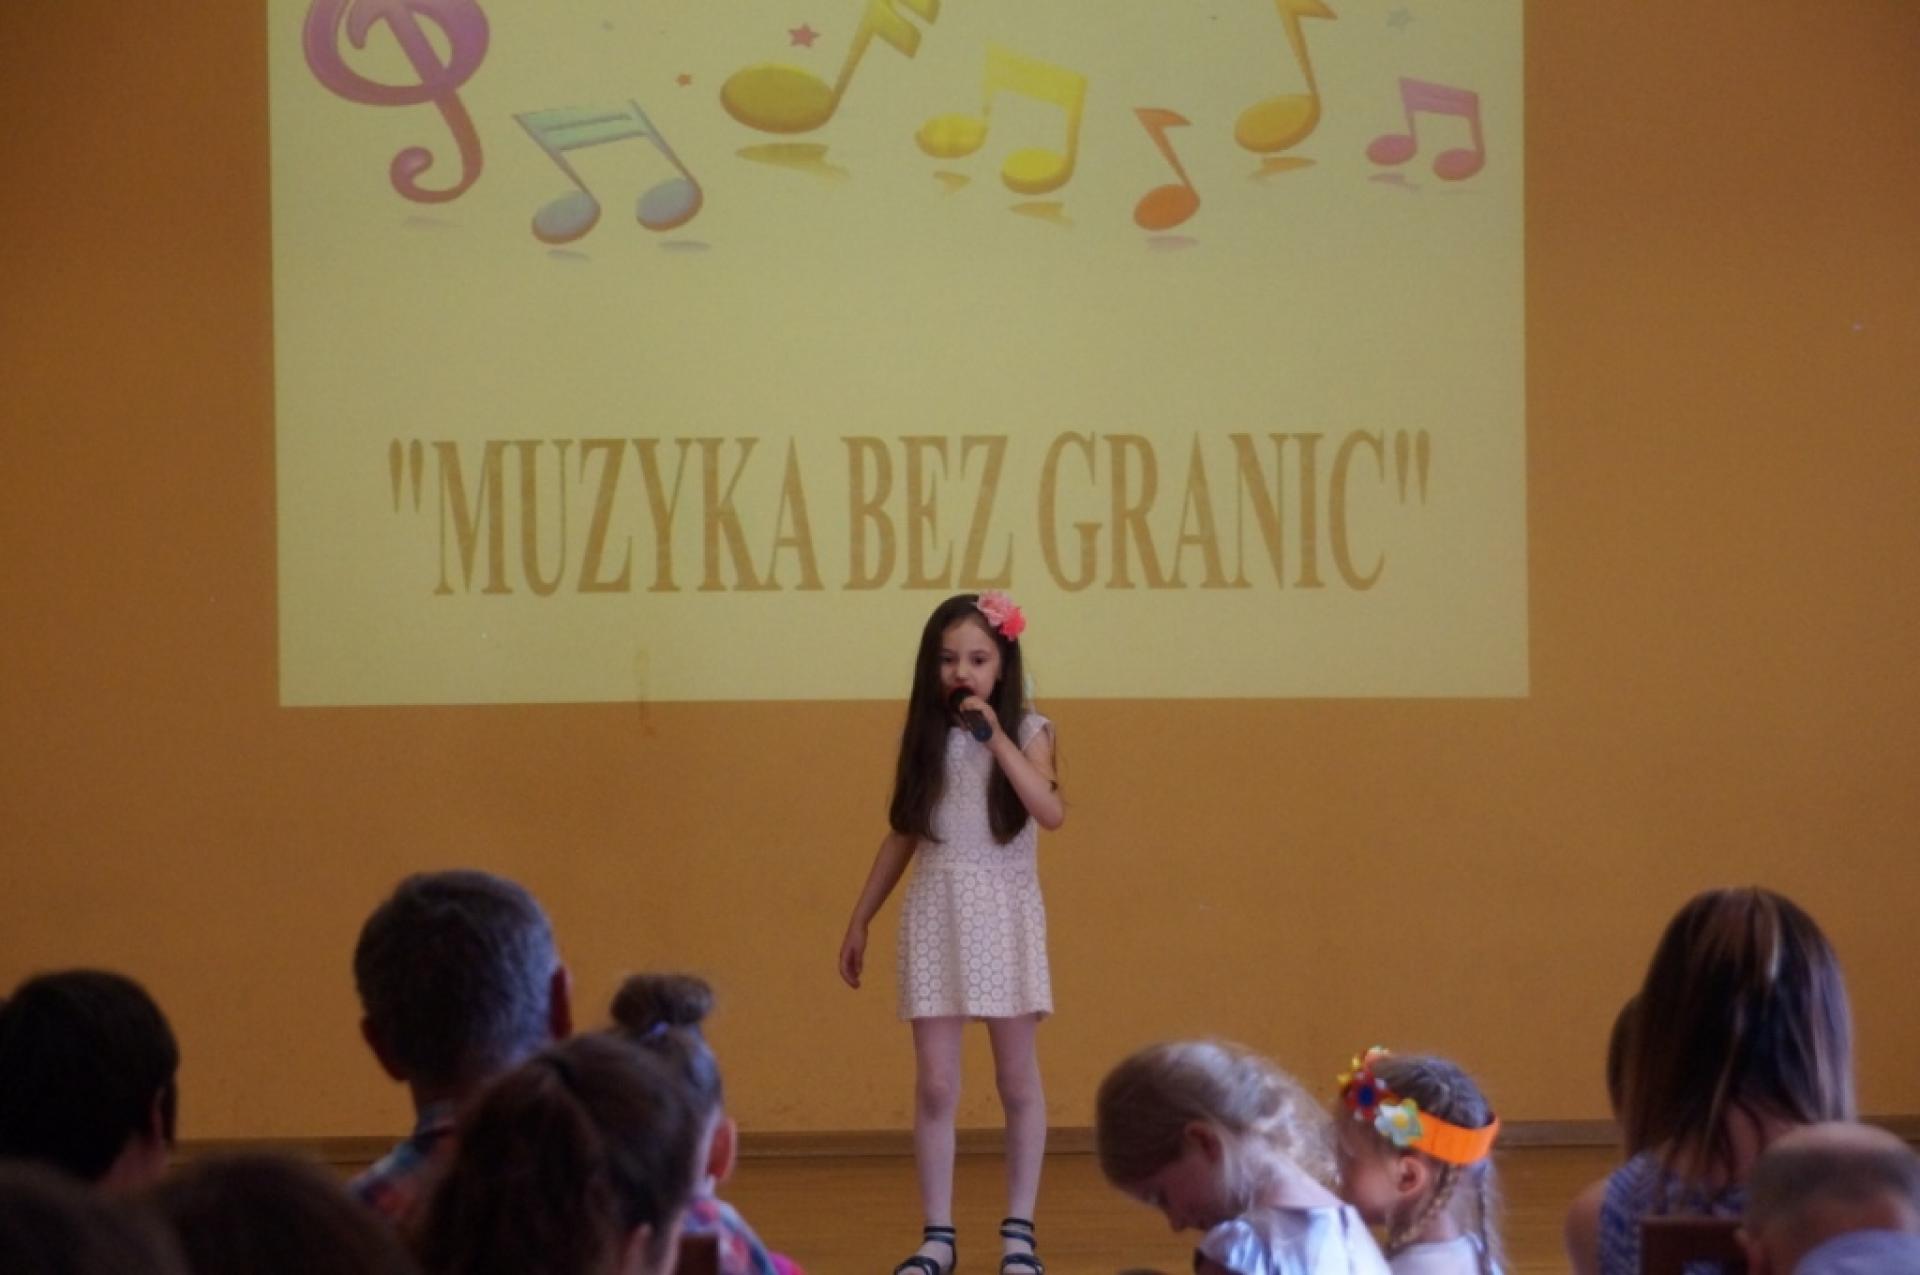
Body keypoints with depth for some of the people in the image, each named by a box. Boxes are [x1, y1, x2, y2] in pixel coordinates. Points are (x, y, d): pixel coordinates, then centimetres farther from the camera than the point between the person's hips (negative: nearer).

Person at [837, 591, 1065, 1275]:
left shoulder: (1027, 731, -3)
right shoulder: (925, 738, 6)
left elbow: (1051, 812, -20)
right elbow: (901, 836, 12)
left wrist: (994, 736, -22)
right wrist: (859, 919, 13)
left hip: (1005, 915, -2)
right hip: (936, 915, 2)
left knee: (1018, 1082, 5)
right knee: (935, 1086, -1)